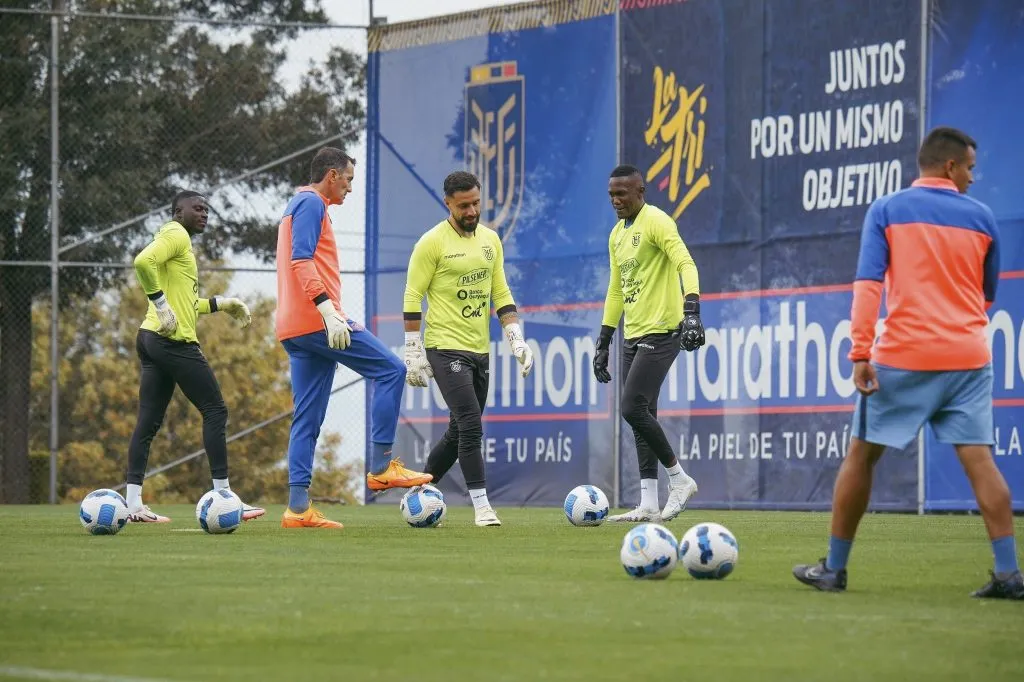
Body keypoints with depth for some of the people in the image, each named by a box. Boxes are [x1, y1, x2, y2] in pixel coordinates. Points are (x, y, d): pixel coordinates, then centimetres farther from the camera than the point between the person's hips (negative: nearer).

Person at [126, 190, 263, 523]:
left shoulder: (180, 241, 23)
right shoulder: (176, 235, -7)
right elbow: (143, 261, -26)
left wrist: (221, 303, 27)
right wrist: (161, 306, -23)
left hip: (152, 341, 10)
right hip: (175, 342, -10)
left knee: (149, 421, 6)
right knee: (215, 410, -4)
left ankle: (134, 504, 3)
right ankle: (223, 498, -5)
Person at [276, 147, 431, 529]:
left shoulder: (298, 207, 26)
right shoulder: (311, 204, -5)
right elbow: (301, 261, -18)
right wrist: (328, 310, -26)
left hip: (295, 330, 10)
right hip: (316, 321, -10)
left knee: (307, 419, 6)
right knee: (390, 370, -6)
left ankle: (298, 508, 1)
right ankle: (381, 467, -8)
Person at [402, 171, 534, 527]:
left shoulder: (490, 240, 11)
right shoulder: (433, 242, -8)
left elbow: (500, 293, 14)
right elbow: (412, 297, -7)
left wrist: (516, 338, 3)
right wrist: (414, 352, -11)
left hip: (480, 350, 7)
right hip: (446, 348, -7)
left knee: (459, 432, 11)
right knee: (471, 425, -16)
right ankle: (482, 507, -13)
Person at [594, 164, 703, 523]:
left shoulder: (656, 221, -11)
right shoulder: (617, 234, 17)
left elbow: (686, 264, -23)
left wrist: (692, 310, -37)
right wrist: (603, 342, 21)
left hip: (661, 332, -9)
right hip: (633, 335, 9)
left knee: (633, 409, -16)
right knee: (642, 416, 7)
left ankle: (679, 478, -2)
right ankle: (649, 505, 8)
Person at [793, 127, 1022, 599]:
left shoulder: (886, 211, 3)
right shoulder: (980, 218, 8)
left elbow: (868, 283, -8)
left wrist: (861, 352, -12)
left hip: (902, 357, -1)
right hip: (968, 357, 2)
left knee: (862, 453, 10)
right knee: (979, 459, -1)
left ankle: (834, 569, 13)